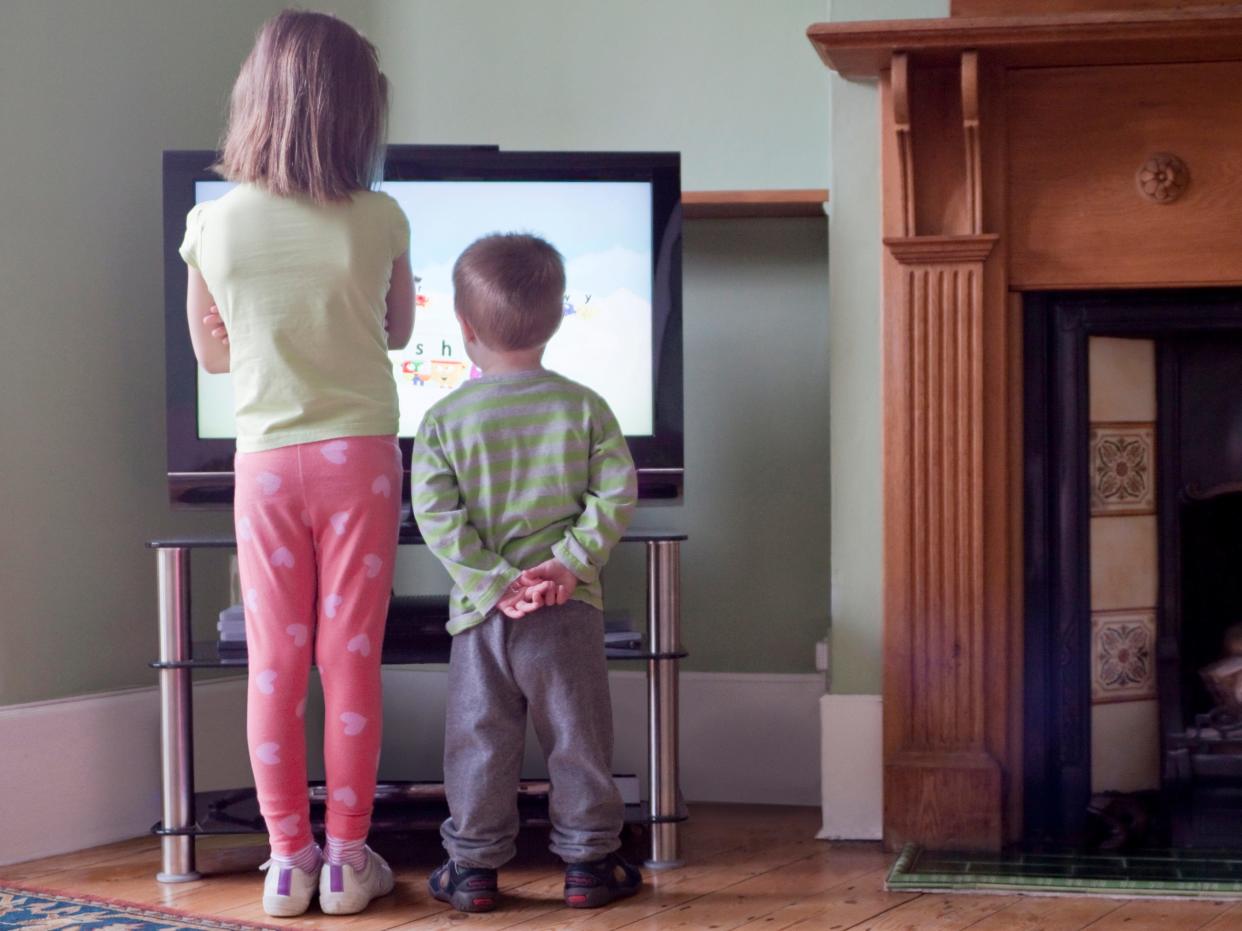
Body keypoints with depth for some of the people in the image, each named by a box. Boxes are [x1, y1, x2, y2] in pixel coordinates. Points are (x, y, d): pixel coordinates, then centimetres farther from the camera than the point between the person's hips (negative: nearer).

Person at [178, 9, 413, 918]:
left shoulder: (213, 225, -6)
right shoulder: (380, 221, -9)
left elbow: (213, 351, 7)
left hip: (266, 460, 1)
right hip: (360, 452, -1)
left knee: (276, 661, 6)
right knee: (350, 656, 5)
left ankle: (289, 857, 11)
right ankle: (348, 856, 11)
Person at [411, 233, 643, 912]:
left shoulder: (444, 419, -2)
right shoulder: (583, 407, 0)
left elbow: (436, 514, -9)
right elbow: (614, 495, -7)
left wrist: (492, 579, -9)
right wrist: (570, 562, -7)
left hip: (480, 610, 0)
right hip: (569, 610, 0)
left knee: (479, 741, 8)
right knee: (577, 736, 8)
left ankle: (473, 867, 15)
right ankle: (589, 863, 15)